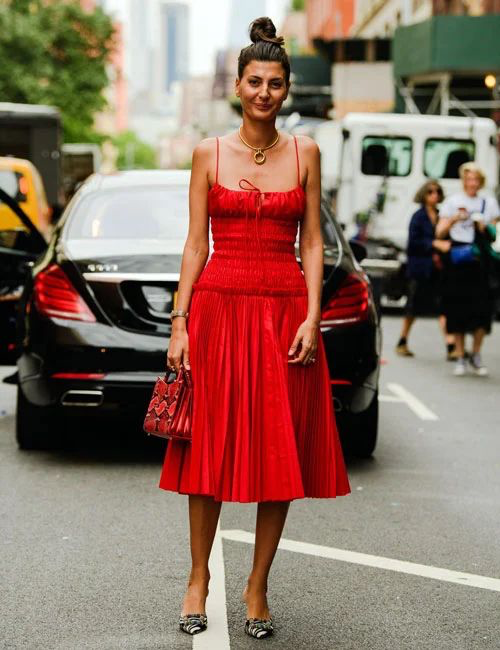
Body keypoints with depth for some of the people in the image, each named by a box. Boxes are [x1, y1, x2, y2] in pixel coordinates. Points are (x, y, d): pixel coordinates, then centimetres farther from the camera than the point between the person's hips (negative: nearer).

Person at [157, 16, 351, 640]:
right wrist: (180, 323, -4)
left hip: (285, 309, 1)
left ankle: (257, 586, 13)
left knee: (281, 451, 2)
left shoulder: (304, 153, 6)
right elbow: (195, 244, 3)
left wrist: (312, 318, -7)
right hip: (218, 305, -1)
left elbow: (312, 243, 5)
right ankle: (198, 576, 18)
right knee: (211, 446, 2)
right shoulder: (208, 153, 5)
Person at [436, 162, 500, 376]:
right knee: (457, 308, -1)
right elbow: (440, 232, 2)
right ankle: (460, 357, 8)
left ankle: (476, 355, 9)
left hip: (479, 260, 1)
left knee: (482, 308, -6)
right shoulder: (452, 202, 6)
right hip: (456, 260, -1)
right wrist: (454, 219, -14)